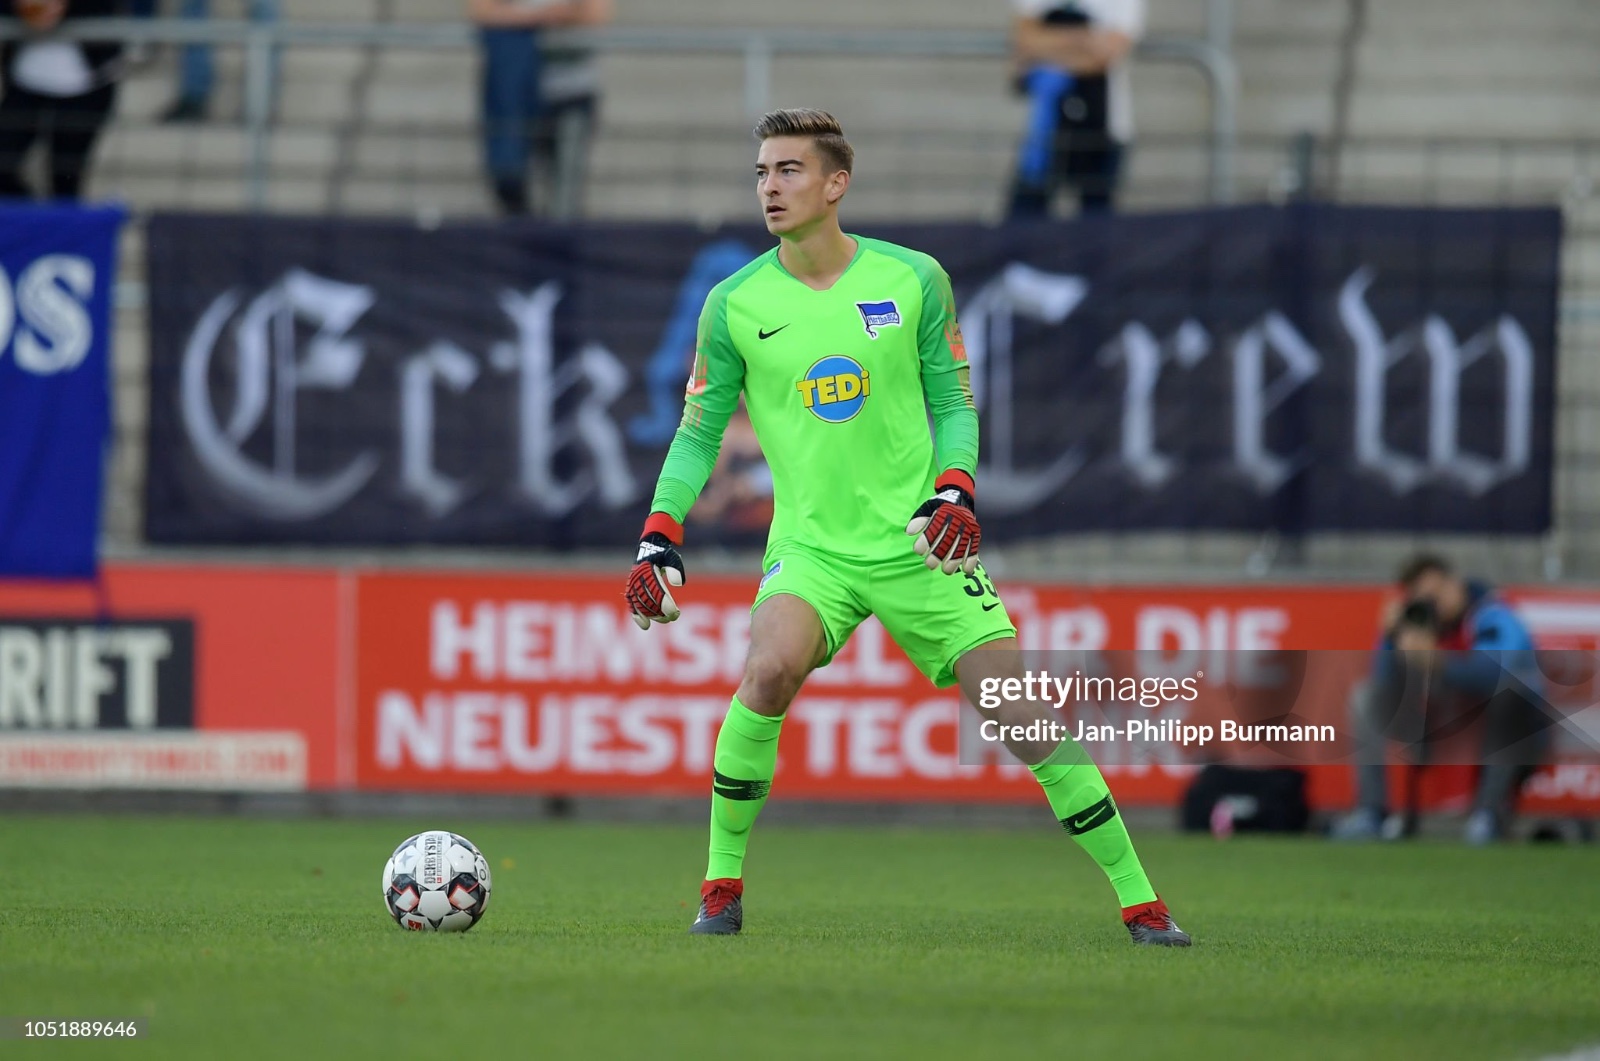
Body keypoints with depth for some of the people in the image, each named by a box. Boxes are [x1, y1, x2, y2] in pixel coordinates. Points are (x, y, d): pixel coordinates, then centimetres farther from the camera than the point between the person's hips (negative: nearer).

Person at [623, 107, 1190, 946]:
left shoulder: (913, 281, 0)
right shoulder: (735, 304, 0)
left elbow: (954, 405, 7)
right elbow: (698, 433, 6)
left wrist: (954, 491, -11)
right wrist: (659, 538, -5)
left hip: (917, 542, 1)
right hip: (811, 546, -1)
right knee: (771, 668, -31)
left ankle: (1139, 900, 6)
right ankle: (722, 884, -15)